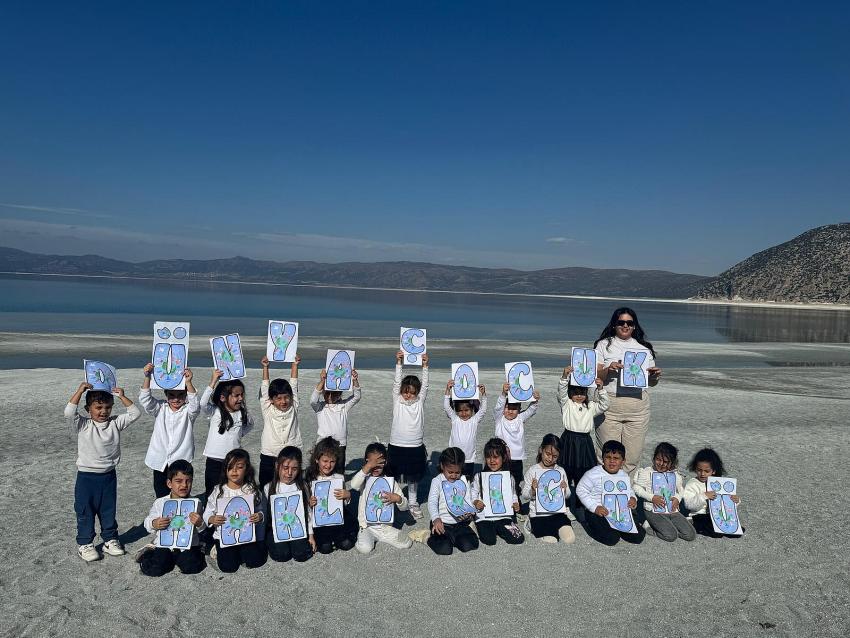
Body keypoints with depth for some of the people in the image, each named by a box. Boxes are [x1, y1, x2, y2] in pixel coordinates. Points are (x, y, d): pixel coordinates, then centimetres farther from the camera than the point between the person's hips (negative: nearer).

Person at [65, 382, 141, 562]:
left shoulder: (115, 423, 0)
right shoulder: (82, 425, -9)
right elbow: (69, 412, -25)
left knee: (109, 511, 14)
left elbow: (135, 413, -3)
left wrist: (122, 397, -9)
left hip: (108, 475, 3)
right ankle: (84, 544, 21)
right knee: (85, 512, 8)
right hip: (86, 476, -3)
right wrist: (80, 391, -25)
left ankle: (110, 540, 27)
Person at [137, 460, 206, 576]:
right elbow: (148, 522, 6)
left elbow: (202, 528, 1)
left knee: (192, 567, -24)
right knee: (154, 569, -16)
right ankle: (148, 553, 16)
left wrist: (199, 523, -23)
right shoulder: (160, 503, -1)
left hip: (188, 545, -1)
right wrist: (154, 524, -17)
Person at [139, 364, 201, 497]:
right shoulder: (160, 408, 3)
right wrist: (147, 377, -25)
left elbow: (195, 405, -25)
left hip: (181, 461, -2)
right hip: (160, 462, 3)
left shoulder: (187, 411, -4)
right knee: (161, 497, 12)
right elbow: (145, 399, -10)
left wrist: (188, 382, -38)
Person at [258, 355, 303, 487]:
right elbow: (264, 388, 0)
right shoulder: (267, 410, 1)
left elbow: (294, 386, 5)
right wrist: (265, 367, -1)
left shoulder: (293, 408, 4)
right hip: (269, 457, -1)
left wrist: (295, 364, 4)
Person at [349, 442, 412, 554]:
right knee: (364, 548, -25)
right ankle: (363, 538, 10)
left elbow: (404, 507, 1)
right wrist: (368, 466, -32)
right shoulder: (365, 479, -3)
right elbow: (354, 485, -29)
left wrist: (398, 498, -22)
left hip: (386, 526, 2)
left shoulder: (390, 481, 0)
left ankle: (378, 537, 14)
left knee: (406, 544, -10)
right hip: (367, 526, -2)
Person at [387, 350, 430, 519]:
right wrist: (399, 363, -20)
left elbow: (425, 385, -8)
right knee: (396, 477, 9)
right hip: (396, 446, -1)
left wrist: (425, 365, -18)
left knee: (413, 478, 13)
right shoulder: (397, 401, -2)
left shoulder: (420, 402, 1)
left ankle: (413, 503, 28)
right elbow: (396, 383, -10)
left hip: (416, 447, 1)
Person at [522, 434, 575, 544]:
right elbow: (524, 495, 0)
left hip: (558, 513, 2)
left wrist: (565, 490, -8)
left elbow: (567, 496, 14)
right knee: (551, 541, -21)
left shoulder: (561, 471, 6)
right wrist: (533, 490, -20)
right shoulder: (533, 471, -3)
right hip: (538, 514, -2)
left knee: (570, 539, -20)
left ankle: (555, 532, 9)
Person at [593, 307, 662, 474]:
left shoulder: (644, 348, 15)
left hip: (638, 406, 2)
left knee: (632, 457, 4)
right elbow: (595, 376, -2)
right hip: (609, 405, -2)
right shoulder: (604, 345, 7)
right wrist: (608, 369, -20)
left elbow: (651, 383, 16)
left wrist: (655, 376, -6)